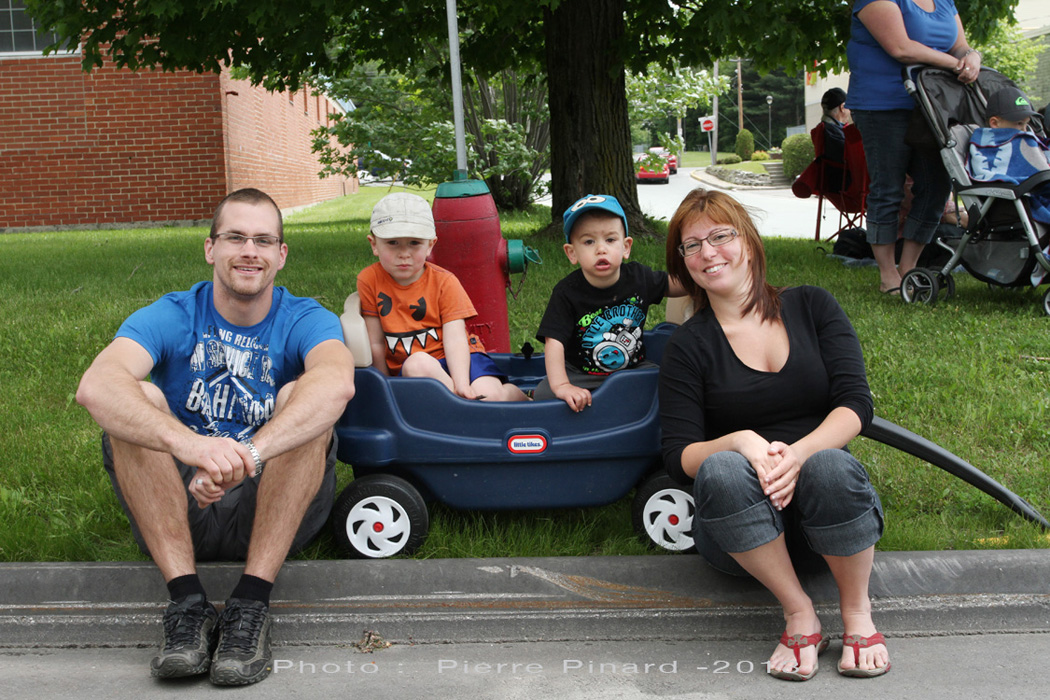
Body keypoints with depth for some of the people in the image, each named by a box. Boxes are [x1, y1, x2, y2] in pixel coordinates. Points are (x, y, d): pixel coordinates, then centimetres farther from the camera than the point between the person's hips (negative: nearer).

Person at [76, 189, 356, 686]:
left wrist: (246, 455, -47)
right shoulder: (172, 317, -3)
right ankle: (187, 602, -28)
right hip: (176, 511, 1)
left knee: (302, 398, -23)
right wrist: (187, 443, -47)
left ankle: (251, 603, -29)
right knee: (137, 400, -21)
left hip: (276, 510, -1)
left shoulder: (305, 320, -4)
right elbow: (95, 386, -26)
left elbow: (337, 383, -30)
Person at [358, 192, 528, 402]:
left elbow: (455, 339, -14)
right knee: (417, 363, -37)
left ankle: (514, 394, 3)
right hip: (407, 369, 0)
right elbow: (376, 344, 1)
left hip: (454, 360, 0)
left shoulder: (444, 282, -3)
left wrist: (461, 384, -29)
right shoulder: (369, 280, -2)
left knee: (489, 396, -29)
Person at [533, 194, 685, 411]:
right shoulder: (567, 293, -18)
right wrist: (561, 385, -39)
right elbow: (554, 342, -25)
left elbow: (675, 285, 13)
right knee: (544, 394, -25)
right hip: (581, 374, -3)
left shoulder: (638, 277, -6)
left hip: (633, 367, 3)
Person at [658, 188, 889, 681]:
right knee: (720, 470, -33)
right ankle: (798, 613, -18)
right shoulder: (688, 346, 4)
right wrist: (740, 442, -26)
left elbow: (855, 403, -4)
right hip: (743, 535, 0)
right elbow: (678, 456, -4)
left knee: (829, 465, -34)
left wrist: (799, 451, -24)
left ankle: (857, 612, -11)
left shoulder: (810, 306, 7)